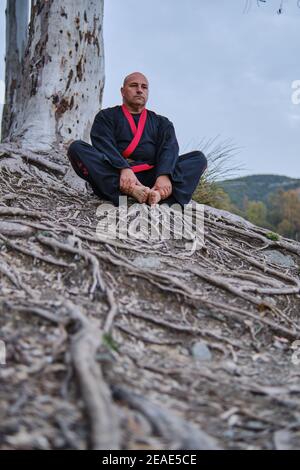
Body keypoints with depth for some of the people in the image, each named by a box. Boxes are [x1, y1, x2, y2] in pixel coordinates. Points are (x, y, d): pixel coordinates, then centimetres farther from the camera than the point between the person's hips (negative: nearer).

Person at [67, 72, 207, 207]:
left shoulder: (161, 122, 23)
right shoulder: (107, 116, 17)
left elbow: (169, 149, 2)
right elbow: (104, 145, -4)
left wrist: (164, 175, -21)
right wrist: (123, 169, -25)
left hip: (150, 178, 2)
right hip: (113, 177, -2)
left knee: (198, 158, -13)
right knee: (77, 148, -24)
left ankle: (158, 193, -43)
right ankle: (131, 192, -44)